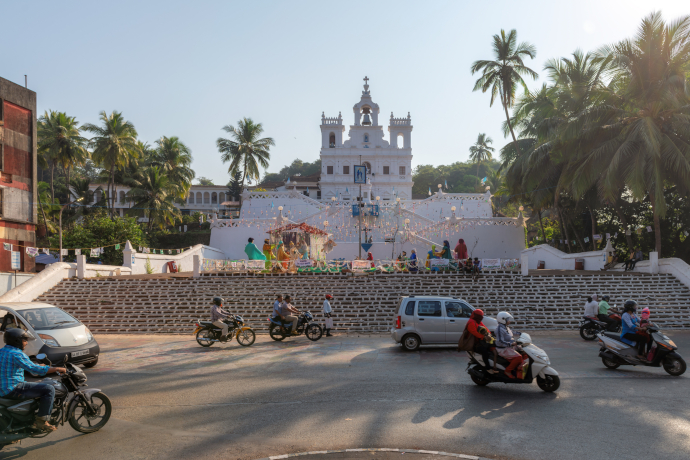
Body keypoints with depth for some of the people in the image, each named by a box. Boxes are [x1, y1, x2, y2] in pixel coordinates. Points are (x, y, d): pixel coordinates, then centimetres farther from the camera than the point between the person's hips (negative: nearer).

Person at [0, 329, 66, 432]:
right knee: (49, 389, -13)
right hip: (13, 389, -10)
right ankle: (41, 420, -11)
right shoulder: (16, 354, -17)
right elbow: (34, 369, -24)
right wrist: (57, 369, -18)